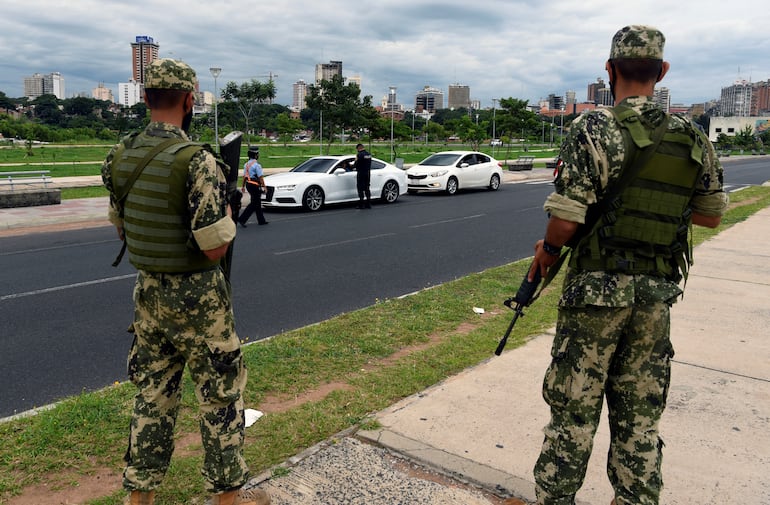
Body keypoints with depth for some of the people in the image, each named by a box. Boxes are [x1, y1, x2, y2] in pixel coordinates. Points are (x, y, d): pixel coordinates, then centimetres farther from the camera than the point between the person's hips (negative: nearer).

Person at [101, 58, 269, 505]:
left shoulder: (121, 156, 1)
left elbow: (122, 226, 13)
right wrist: (229, 216, -3)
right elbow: (214, 249, -22)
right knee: (221, 393, 10)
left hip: (148, 291, 7)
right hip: (196, 297, -6)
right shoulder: (197, 161, -22)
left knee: (152, 392, 19)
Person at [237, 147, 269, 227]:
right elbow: (260, 177, -16)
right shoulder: (256, 165, -15)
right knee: (253, 204, -5)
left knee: (257, 203, 16)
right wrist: (264, 187, -12)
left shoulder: (246, 164, 10)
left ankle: (261, 220, 22)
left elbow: (244, 176, 14)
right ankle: (242, 219, -11)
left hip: (248, 184, 9)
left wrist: (243, 186, 18)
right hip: (255, 185, -9)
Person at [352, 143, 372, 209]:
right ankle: (368, 204, 16)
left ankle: (361, 204, -1)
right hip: (368, 173, 8)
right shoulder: (368, 154, 10)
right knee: (367, 188, 13)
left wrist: (352, 165, 7)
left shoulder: (359, 154, -15)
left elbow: (356, 164, -15)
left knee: (360, 189, -1)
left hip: (361, 173, -8)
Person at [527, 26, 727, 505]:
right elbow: (712, 215, 15)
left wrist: (547, 251, 3)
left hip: (598, 290, -5)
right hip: (657, 294, 5)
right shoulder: (693, 138, 5)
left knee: (574, 412, 6)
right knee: (640, 420, 15)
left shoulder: (595, 128, -12)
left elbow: (566, 221, -17)